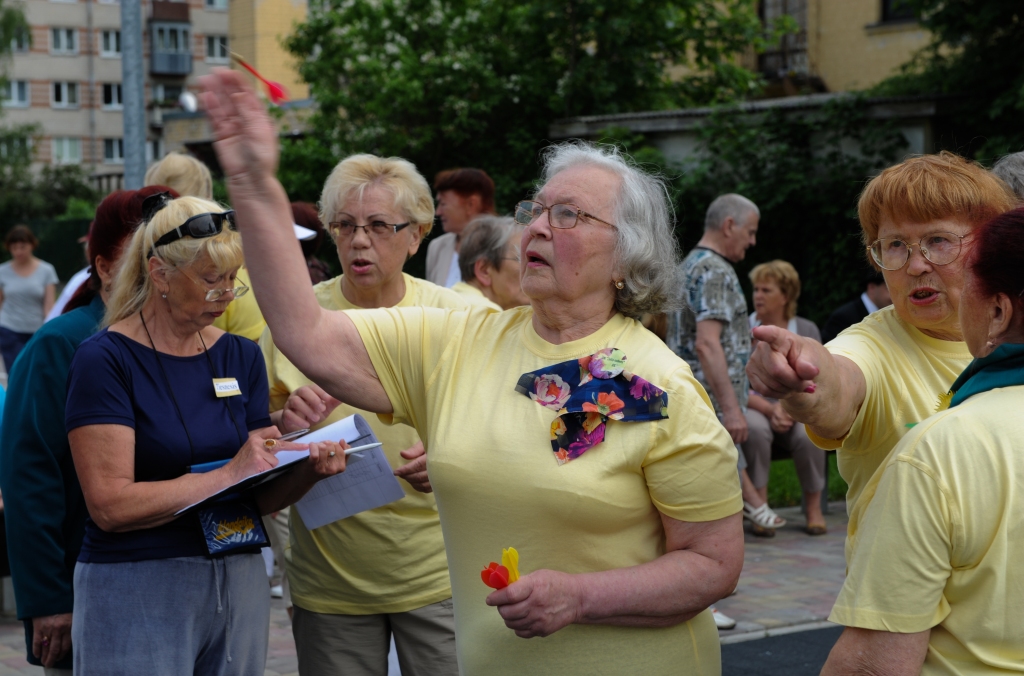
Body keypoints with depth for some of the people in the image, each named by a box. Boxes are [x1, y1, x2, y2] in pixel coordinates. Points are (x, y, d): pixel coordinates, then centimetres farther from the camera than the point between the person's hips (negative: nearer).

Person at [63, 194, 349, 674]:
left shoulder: (241, 356, 8)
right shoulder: (105, 359, -9)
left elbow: (261, 497, 8)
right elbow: (110, 505, -17)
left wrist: (308, 469, -13)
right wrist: (229, 473, -21)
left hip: (240, 584, 5)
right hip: (138, 592, -5)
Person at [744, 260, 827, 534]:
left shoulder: (807, 331, 6)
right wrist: (769, 409, -21)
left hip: (796, 410, 1)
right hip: (756, 409, -1)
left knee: (809, 434, -31)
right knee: (754, 427, -36)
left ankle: (814, 507, -10)